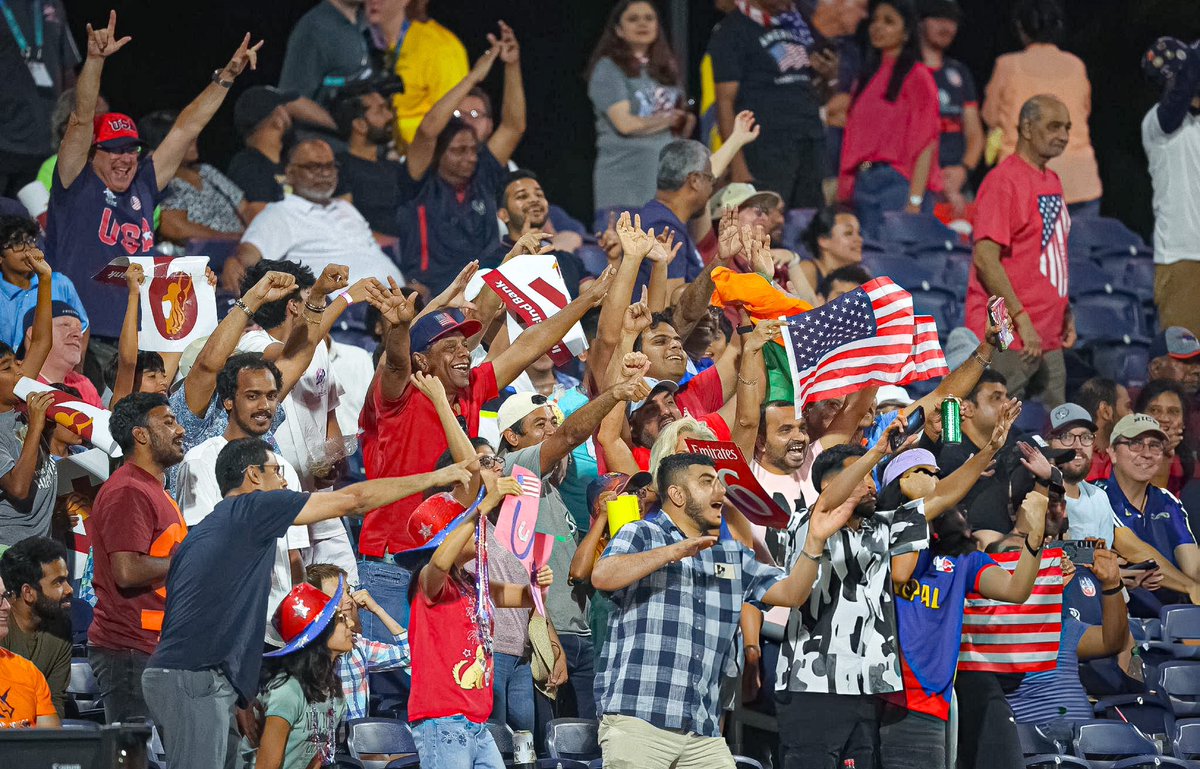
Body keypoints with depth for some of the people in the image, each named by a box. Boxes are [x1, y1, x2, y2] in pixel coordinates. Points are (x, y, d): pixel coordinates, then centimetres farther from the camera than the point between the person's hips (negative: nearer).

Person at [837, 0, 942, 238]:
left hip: (899, 182, -7)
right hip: (863, 183, 7)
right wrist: (844, 193, 11)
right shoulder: (866, 77, 20)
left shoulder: (917, 77, -1)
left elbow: (925, 143, -8)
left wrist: (915, 200, -17)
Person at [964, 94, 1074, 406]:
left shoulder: (1051, 181, 16)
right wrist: (1021, 318, -20)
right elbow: (985, 258, -17)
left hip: (1049, 339, 9)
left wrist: (1065, 313, 16)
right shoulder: (1003, 180, -11)